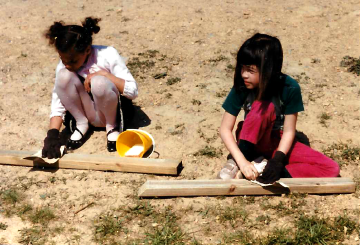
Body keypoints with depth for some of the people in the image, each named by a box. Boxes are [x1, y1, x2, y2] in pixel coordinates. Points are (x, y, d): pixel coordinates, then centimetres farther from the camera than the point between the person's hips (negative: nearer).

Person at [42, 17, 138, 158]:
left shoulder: (107, 55, -19)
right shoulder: (63, 67, -10)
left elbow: (133, 91, -20)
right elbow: (57, 105, -12)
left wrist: (104, 74, -28)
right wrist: (52, 135, -26)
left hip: (113, 110, -3)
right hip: (91, 115, 3)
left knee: (99, 82, -36)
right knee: (64, 76, -24)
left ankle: (112, 126, -7)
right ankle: (81, 124, -4)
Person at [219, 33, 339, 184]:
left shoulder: (290, 88, -21)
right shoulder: (241, 87, -20)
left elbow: (289, 131, -17)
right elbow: (225, 129, -20)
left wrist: (277, 159, -31)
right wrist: (242, 161, -33)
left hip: (279, 143, 2)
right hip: (253, 141, -2)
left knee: (331, 169, -18)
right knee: (265, 107, -33)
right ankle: (236, 163, -25)